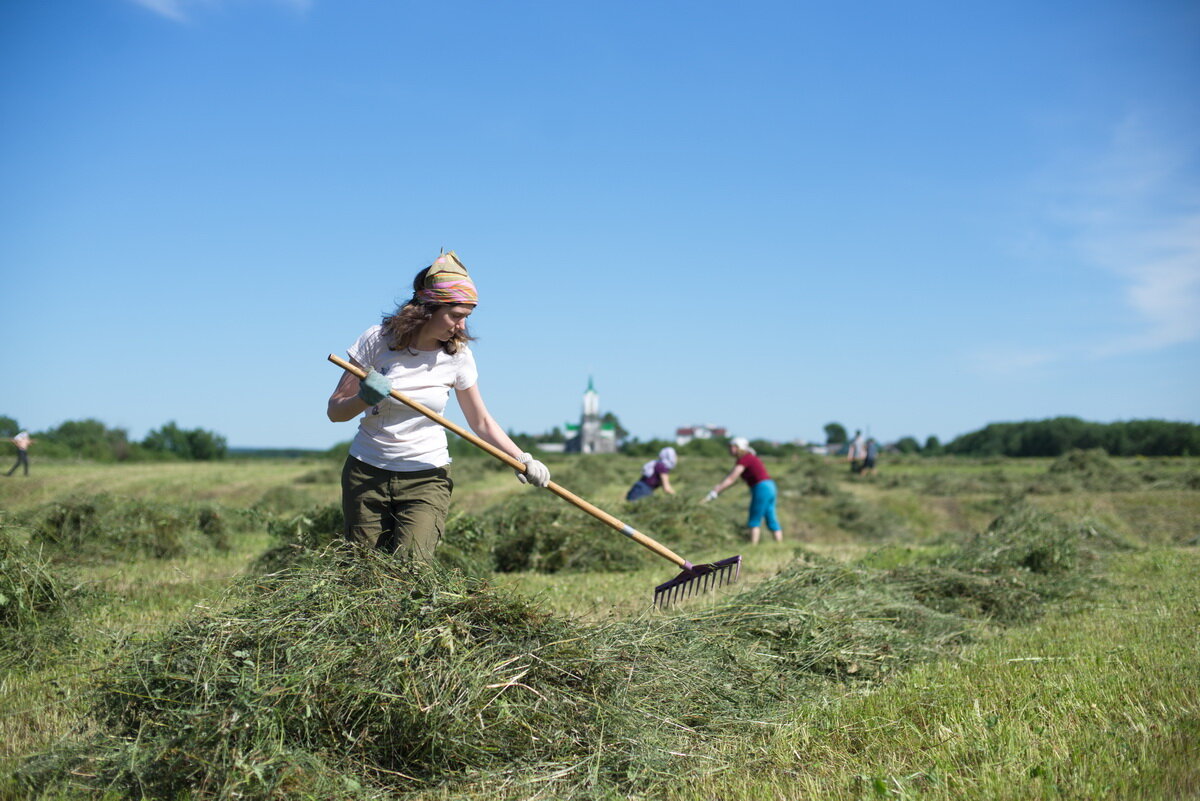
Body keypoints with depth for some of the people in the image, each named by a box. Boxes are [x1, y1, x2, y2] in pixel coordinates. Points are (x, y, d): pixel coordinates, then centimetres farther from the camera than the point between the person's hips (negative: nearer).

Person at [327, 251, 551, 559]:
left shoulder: (458, 356, -4)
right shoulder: (377, 340, -8)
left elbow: (482, 423, 4)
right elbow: (335, 410, -3)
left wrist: (524, 461, -9)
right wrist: (365, 398, -23)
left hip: (427, 478, 0)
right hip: (367, 474, 0)